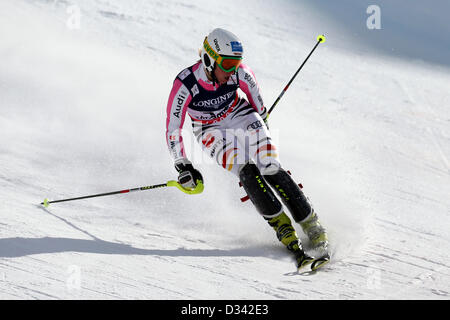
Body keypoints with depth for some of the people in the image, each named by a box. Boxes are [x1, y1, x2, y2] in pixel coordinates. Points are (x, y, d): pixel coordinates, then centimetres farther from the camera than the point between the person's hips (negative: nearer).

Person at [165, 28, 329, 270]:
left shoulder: (237, 71, -22)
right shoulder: (185, 85, -28)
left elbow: (253, 90, 2)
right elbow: (173, 129, -20)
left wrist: (262, 121, 15)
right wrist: (183, 167, -21)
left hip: (241, 116, 1)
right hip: (212, 131, -1)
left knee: (270, 169, -19)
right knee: (246, 171, -26)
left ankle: (312, 226, -13)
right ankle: (284, 230, -25)